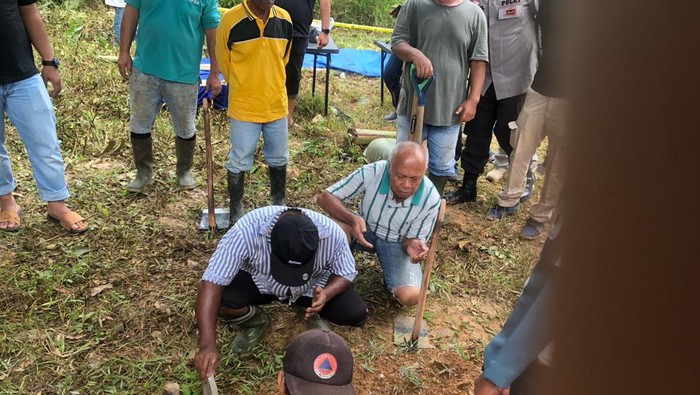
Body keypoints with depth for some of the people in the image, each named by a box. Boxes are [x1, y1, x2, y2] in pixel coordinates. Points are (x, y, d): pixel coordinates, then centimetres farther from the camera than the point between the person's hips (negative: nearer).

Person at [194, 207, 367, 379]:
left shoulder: (333, 234, -32)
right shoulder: (246, 231, -38)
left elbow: (346, 273, -14)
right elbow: (212, 282, -36)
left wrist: (327, 294, -36)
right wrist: (207, 344, -45)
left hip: (314, 285, 1)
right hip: (258, 281, -1)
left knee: (357, 314, -19)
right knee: (219, 300, -29)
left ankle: (309, 310, 13)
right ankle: (255, 321, 5)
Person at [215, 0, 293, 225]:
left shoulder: (284, 19, -4)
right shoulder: (231, 20, -16)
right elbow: (223, 59, -2)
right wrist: (242, 88, 9)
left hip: (276, 104, 4)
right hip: (243, 106, -4)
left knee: (279, 158, 17)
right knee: (239, 160, 7)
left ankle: (279, 203, 37)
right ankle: (236, 208, 26)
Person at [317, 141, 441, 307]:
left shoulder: (431, 199, -26)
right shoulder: (371, 173, -30)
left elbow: (412, 238, -13)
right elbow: (325, 197, -26)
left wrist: (413, 246, -38)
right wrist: (352, 218, -44)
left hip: (396, 243, 0)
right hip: (365, 230, 0)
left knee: (410, 296, -24)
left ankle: (390, 279, 12)